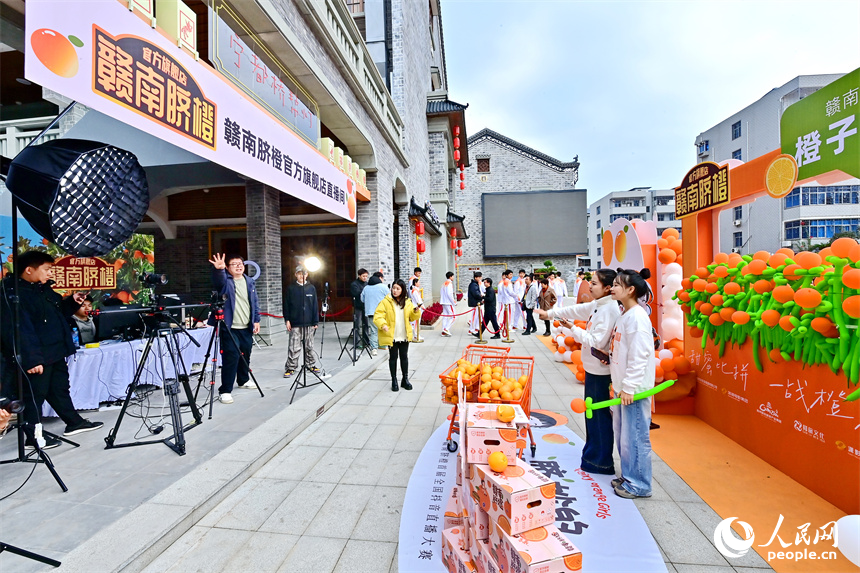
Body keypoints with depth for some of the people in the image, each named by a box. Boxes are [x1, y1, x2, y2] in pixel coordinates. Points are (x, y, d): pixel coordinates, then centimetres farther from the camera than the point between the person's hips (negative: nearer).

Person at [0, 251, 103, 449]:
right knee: (34, 395, 3)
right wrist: (31, 359, -28)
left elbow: (58, 314, 23)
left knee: (60, 388, 19)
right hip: (36, 357, -9)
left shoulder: (43, 289, 11)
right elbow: (17, 330, -25)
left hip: (55, 352, 9)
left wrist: (73, 302, 4)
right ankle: (33, 437, 16)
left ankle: (74, 422, 30)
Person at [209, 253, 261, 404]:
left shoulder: (250, 282, 12)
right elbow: (218, 279, -28)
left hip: (247, 328, 6)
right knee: (231, 358, -11)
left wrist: (256, 320, 10)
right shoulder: (225, 280, -3)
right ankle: (225, 390, -3)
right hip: (229, 328, -6)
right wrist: (218, 269, -50)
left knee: (246, 355, 16)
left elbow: (255, 303, 15)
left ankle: (243, 380, 37)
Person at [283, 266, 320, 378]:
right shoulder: (291, 288, 3)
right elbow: (286, 305, 4)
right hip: (295, 323, -2)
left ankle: (311, 365, 22)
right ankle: (290, 368, 6)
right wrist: (287, 320, -3)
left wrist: (315, 321, 4)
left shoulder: (311, 288, 6)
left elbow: (315, 306, 7)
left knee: (309, 347, 10)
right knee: (294, 347, -3)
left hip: (309, 323, 2)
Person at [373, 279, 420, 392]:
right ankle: (394, 381, 21)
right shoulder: (386, 302, -8)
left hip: (404, 336, 3)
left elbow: (412, 317, 12)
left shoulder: (407, 302, 5)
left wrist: (415, 311, -8)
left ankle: (405, 379, 26)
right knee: (393, 357, 7)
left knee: (404, 357, 12)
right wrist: (383, 324, -30)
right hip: (391, 336, -3)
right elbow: (378, 316, -13)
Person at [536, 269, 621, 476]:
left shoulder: (609, 310, -21)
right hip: (593, 368, 10)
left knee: (599, 415, 2)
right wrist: (550, 313, 22)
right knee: (592, 413, 19)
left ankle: (602, 462, 16)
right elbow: (577, 310, 20)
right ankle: (593, 455, 34)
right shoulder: (597, 305, 7)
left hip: (599, 370, -10)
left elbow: (597, 342, -25)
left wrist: (574, 329, -15)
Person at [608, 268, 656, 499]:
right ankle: (628, 476, 33)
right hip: (622, 386, 10)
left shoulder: (637, 316, -18)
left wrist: (629, 387, -21)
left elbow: (639, 356, -21)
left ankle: (639, 485, 16)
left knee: (634, 437, 1)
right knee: (622, 434, 19)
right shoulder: (624, 315, 12)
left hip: (634, 390, -10)